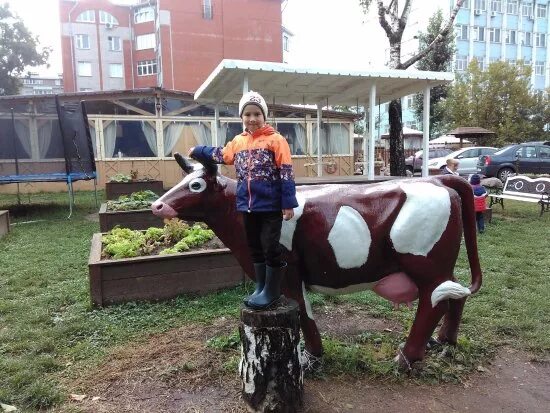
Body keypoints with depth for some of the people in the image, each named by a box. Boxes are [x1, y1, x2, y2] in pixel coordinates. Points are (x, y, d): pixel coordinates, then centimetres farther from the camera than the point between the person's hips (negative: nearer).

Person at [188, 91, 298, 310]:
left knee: (270, 247, -2)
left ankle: (272, 291, 12)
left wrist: (288, 203, -14)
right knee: (255, 248, 14)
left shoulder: (276, 140, -7)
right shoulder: (238, 142, 10)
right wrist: (197, 151, 33)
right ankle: (260, 287, 28)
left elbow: (286, 173, -10)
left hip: (270, 205, -6)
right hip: (248, 205, 6)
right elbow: (220, 155, 29)